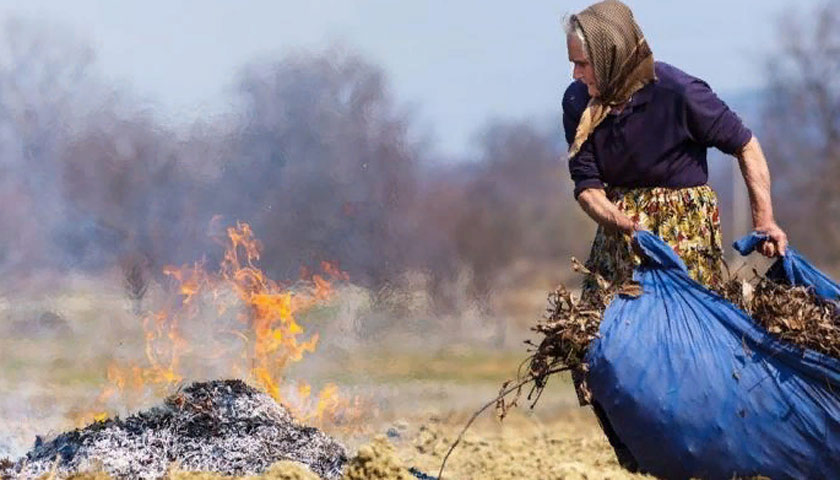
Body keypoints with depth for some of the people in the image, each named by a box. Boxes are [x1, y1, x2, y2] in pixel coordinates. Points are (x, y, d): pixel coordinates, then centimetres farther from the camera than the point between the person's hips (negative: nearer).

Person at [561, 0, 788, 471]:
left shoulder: (678, 92, -19)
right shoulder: (579, 102, -6)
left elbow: (746, 145, -8)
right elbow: (587, 185, -7)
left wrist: (765, 220, -14)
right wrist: (622, 224, -26)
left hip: (685, 227, -5)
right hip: (619, 226, 5)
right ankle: (640, 463, 15)